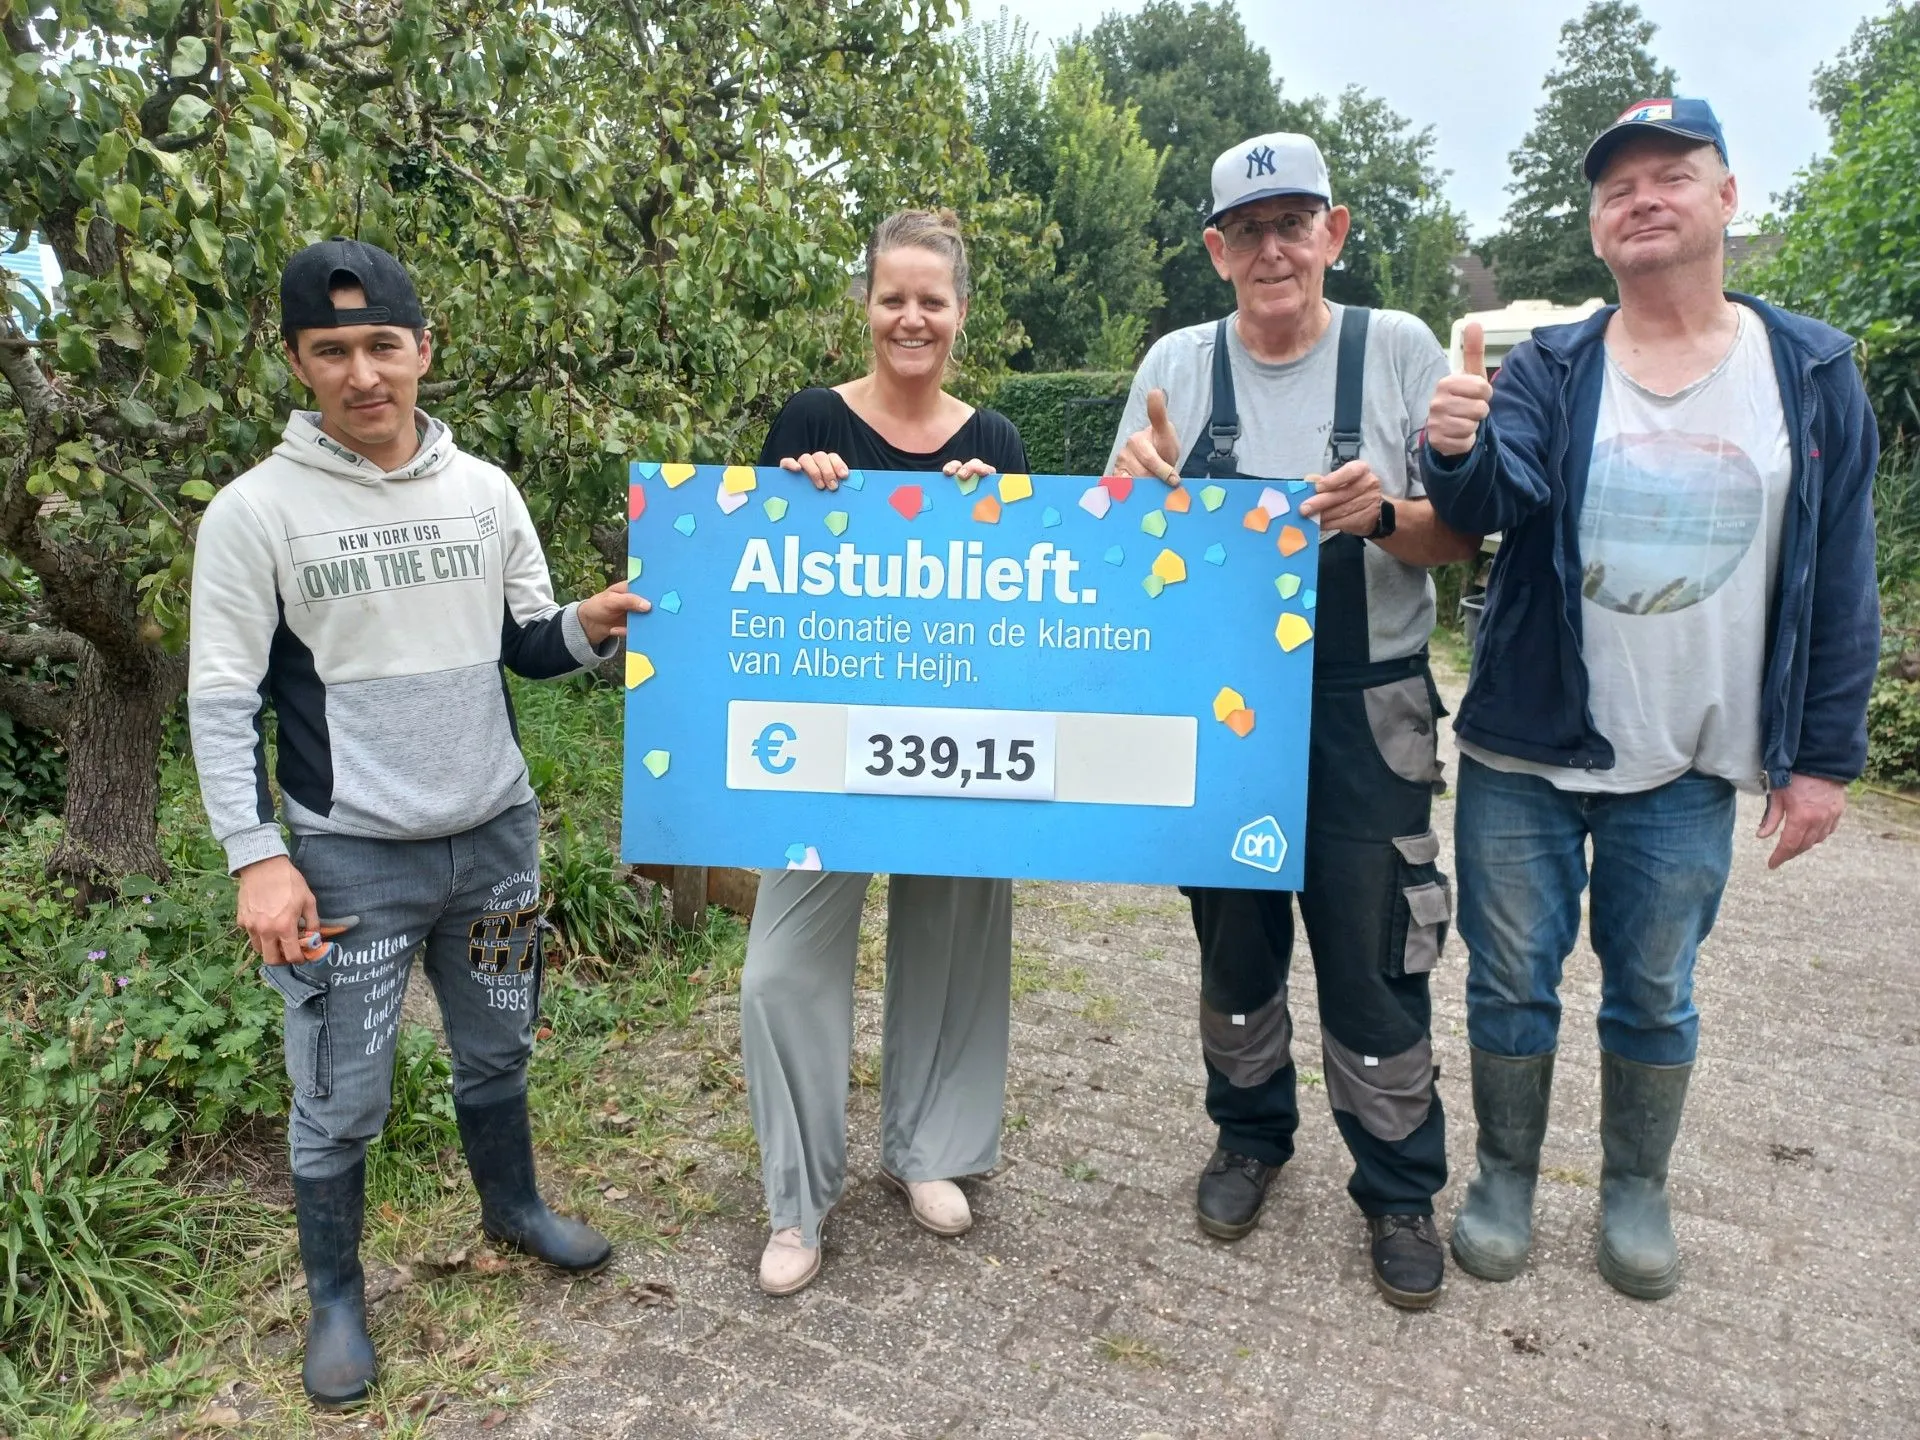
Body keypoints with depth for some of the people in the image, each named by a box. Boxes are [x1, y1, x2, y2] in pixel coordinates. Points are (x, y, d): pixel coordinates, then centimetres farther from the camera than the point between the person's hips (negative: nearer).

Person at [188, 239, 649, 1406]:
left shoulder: (484, 490, 1)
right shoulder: (256, 511, -9)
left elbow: (526, 647, 7)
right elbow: (225, 700, -7)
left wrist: (589, 626, -15)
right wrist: (258, 856, -14)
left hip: (497, 834, 4)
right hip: (350, 856, -3)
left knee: (497, 1052, 20)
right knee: (341, 1101, 7)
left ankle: (515, 1207, 45)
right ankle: (336, 1299, 31)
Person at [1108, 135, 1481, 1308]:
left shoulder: (1399, 350, -3)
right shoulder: (1178, 364, 2)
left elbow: (1463, 537, -2)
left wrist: (1384, 514, -23)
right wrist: (1144, 488, -17)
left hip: (1365, 707, -2)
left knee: (1373, 957, 2)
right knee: (1234, 940, 15)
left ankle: (1401, 1190, 25)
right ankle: (1251, 1134, 39)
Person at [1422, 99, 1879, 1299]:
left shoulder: (1813, 372, 1)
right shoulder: (1547, 369, -1)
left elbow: (1841, 580, 2)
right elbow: (1497, 501, -18)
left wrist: (1826, 755, 0)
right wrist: (1460, 455, -42)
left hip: (1689, 766, 0)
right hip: (1523, 752, 0)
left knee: (1655, 993, 13)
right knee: (1512, 984, 9)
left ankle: (1637, 1192, 35)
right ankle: (1506, 1179, 29)